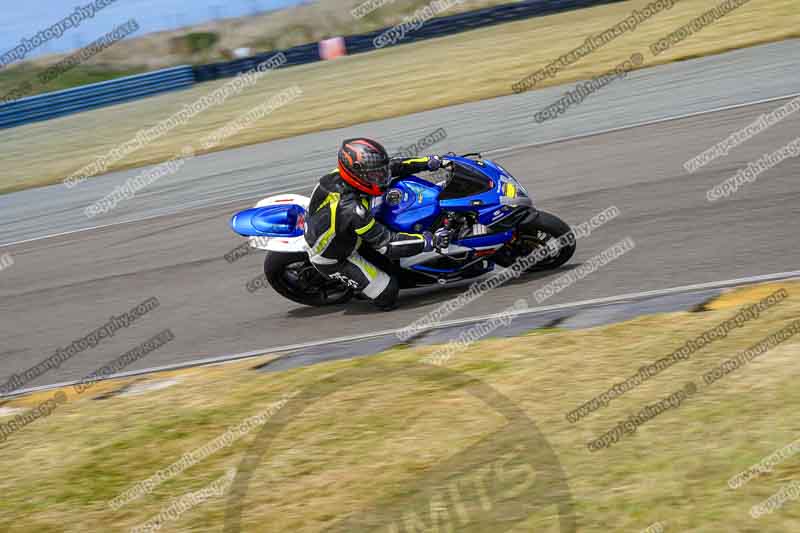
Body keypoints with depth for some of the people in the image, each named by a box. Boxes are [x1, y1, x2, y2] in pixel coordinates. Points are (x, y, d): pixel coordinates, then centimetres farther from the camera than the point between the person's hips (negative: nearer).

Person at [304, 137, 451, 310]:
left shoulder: (346, 173, -19)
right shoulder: (351, 209, -41)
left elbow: (393, 166, -5)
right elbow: (387, 244, -33)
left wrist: (431, 162, -11)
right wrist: (431, 241, -32)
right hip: (333, 260, -8)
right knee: (387, 296, -8)